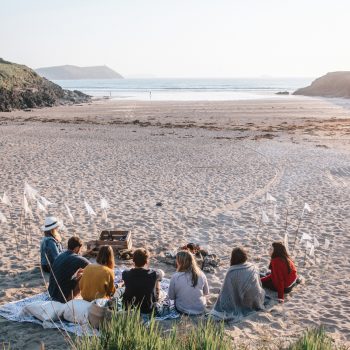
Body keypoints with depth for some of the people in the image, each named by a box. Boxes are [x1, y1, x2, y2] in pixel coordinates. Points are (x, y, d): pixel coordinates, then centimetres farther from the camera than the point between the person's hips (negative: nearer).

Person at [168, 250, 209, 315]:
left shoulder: (175, 277, -21)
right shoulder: (201, 275, -15)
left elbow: (171, 297, -7)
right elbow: (206, 292, 2)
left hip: (183, 310, -1)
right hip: (201, 309, 1)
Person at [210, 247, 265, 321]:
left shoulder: (232, 272, -15)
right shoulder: (253, 268, -2)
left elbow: (226, 293, -12)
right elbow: (259, 285, 8)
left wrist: (220, 310, -6)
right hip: (257, 303, 4)